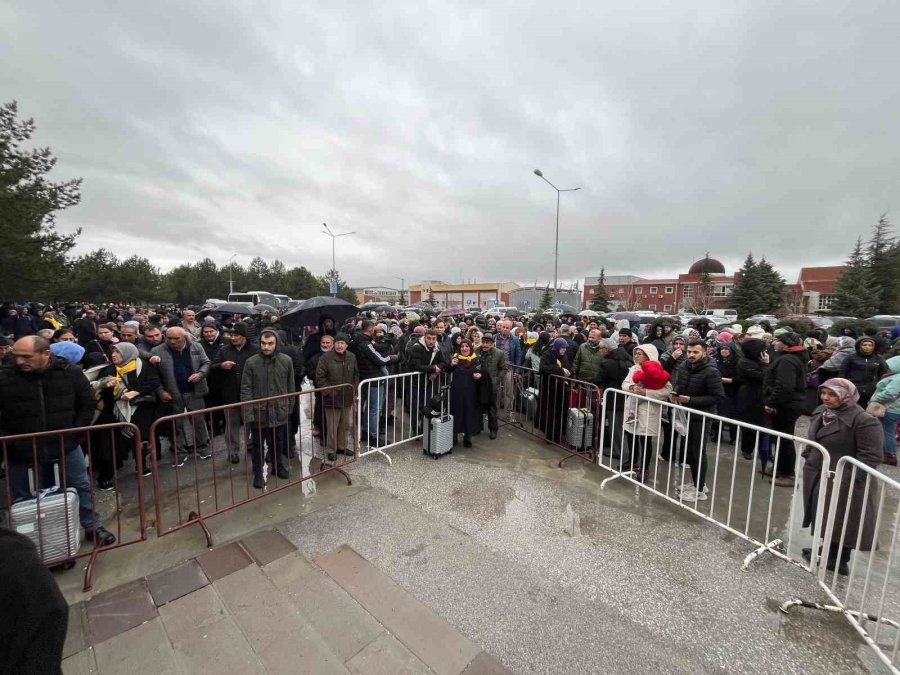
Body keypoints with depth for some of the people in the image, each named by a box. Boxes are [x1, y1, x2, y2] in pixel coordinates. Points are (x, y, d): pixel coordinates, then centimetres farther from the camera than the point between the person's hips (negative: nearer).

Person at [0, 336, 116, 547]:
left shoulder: (71, 372, -9)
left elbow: (88, 404, 1)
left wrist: (76, 431, -5)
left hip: (66, 445, 1)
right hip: (21, 450, 0)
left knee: (81, 486, 14)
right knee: (23, 497, 11)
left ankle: (93, 528, 31)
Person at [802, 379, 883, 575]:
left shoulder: (864, 420, -19)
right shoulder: (821, 411, 4)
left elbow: (871, 455, -19)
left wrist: (846, 477, -23)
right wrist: (807, 458, 11)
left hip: (845, 482, -7)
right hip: (817, 477, 7)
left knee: (842, 522, 8)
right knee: (825, 517, 20)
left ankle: (839, 561, 24)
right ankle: (828, 552, 37)